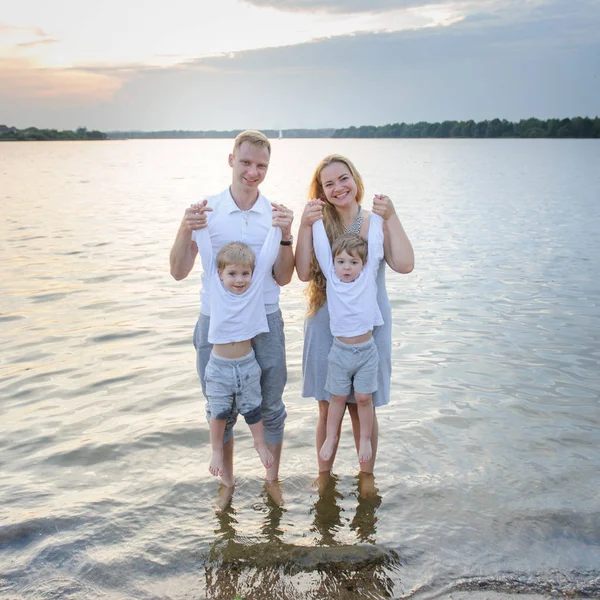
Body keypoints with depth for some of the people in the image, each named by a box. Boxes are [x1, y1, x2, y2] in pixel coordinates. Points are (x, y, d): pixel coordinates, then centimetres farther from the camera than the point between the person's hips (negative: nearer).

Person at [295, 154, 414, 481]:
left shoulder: (377, 223, -2)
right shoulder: (319, 225, 0)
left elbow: (404, 265, -16)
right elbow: (303, 272, -13)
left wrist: (391, 217, -17)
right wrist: (304, 226, -20)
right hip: (325, 328, 1)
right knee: (328, 409, 10)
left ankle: (366, 477, 28)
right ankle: (323, 478, 29)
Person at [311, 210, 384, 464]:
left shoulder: (368, 276, -4)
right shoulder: (331, 277, -3)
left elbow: (375, 243, -3)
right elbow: (321, 245, -4)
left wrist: (377, 215, 0)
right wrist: (316, 218, 0)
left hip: (366, 350, -1)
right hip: (340, 350, 1)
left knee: (363, 397, 7)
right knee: (337, 397, 12)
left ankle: (365, 438, 24)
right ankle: (331, 436, 28)